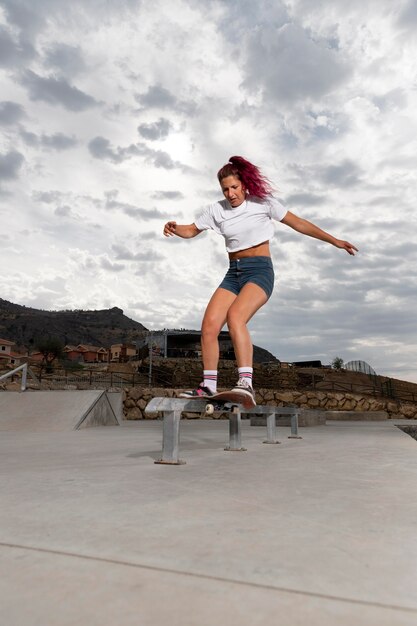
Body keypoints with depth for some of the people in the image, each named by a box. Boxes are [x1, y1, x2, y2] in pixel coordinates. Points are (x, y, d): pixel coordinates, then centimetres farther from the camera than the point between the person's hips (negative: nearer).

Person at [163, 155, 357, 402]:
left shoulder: (263, 202, 2)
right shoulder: (216, 210, 10)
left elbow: (299, 224, 6)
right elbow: (191, 230, 17)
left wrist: (334, 240, 8)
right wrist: (174, 228, -7)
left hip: (260, 271, -4)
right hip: (233, 273, 5)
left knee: (235, 316, -32)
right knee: (209, 325, -12)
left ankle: (246, 383, -35)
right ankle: (209, 385, 1)